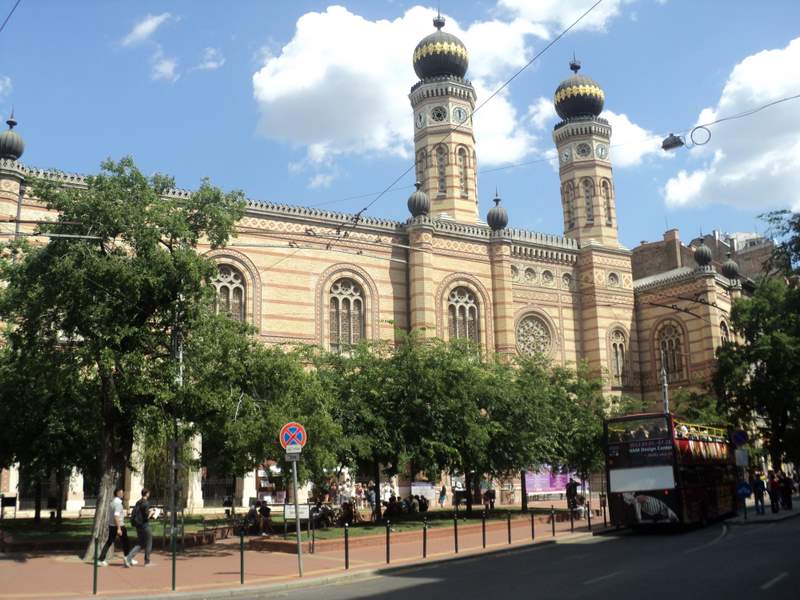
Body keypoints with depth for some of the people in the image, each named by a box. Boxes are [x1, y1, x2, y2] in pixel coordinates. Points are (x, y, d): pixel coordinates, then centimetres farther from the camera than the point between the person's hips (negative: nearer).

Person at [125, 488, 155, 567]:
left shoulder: (138, 503, 11)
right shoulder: (146, 503, -16)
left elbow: (133, 514, 17)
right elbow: (147, 516, -22)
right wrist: (151, 512, -1)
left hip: (138, 526, 8)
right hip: (144, 526, -8)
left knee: (139, 544, 14)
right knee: (148, 544, 7)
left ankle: (128, 558, -4)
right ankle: (147, 562, 14)